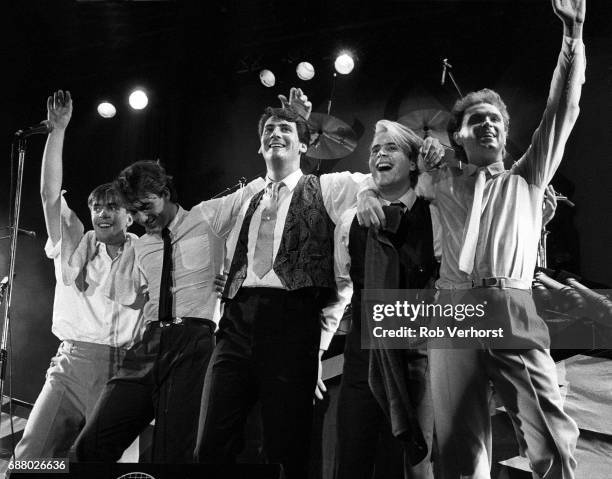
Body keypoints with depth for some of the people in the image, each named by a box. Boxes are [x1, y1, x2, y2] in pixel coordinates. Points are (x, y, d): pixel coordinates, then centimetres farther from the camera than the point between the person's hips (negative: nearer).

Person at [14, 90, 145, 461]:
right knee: (30, 454, -9)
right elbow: (51, 194, 0)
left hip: (127, 368, 0)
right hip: (75, 362, 1)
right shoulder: (76, 246, 10)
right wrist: (57, 130, -5)